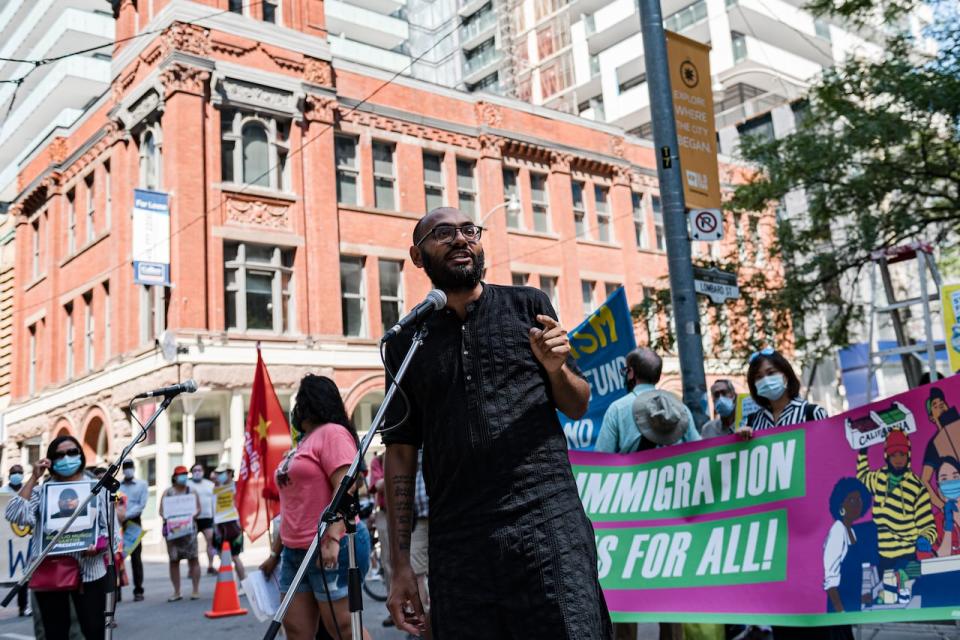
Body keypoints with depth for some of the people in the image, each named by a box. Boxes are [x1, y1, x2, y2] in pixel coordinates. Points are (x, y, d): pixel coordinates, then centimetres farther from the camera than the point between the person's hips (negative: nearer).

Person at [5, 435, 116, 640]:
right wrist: (33, 478, -7)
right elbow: (15, 515, -10)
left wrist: (99, 546, -18)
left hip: (89, 572, -1)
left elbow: (110, 529, 3)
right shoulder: (41, 491, 7)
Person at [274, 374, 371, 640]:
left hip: (331, 550, -9)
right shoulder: (304, 441, 21)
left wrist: (332, 539, -27)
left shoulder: (332, 433, -7)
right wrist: (276, 552, 26)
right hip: (295, 551, 9)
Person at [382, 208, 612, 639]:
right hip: (457, 546, 1)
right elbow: (400, 454, 10)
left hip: (549, 524, -1)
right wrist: (400, 563, 5)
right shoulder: (406, 342, 10)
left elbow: (579, 408, 14)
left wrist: (556, 369, -9)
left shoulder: (528, 306, 9)